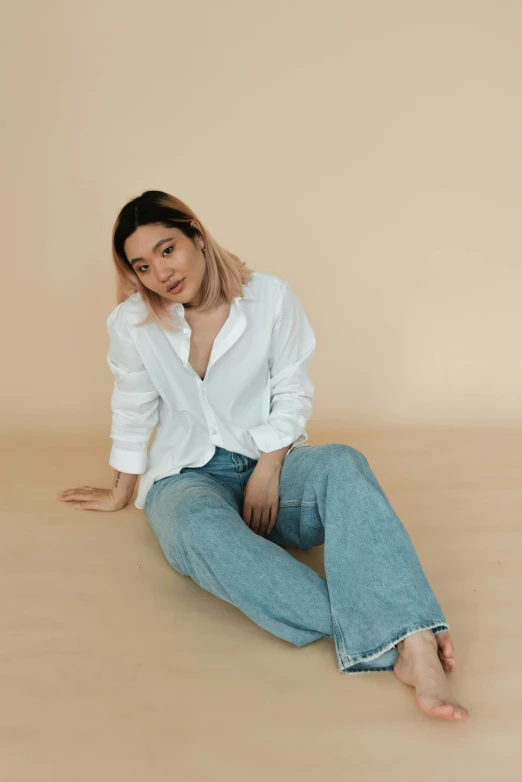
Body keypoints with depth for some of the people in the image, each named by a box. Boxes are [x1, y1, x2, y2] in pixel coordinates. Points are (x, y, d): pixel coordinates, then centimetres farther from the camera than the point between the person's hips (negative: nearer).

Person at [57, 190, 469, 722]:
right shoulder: (132, 323, -1)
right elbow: (133, 413, 12)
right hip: (188, 477, 0)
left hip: (270, 462, 1)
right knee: (202, 530, -38)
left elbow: (293, 394, 0)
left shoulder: (270, 297, -3)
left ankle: (415, 645, -48)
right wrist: (121, 494, 22)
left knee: (343, 465, -34)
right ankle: (375, 635, -44)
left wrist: (269, 468, -15)